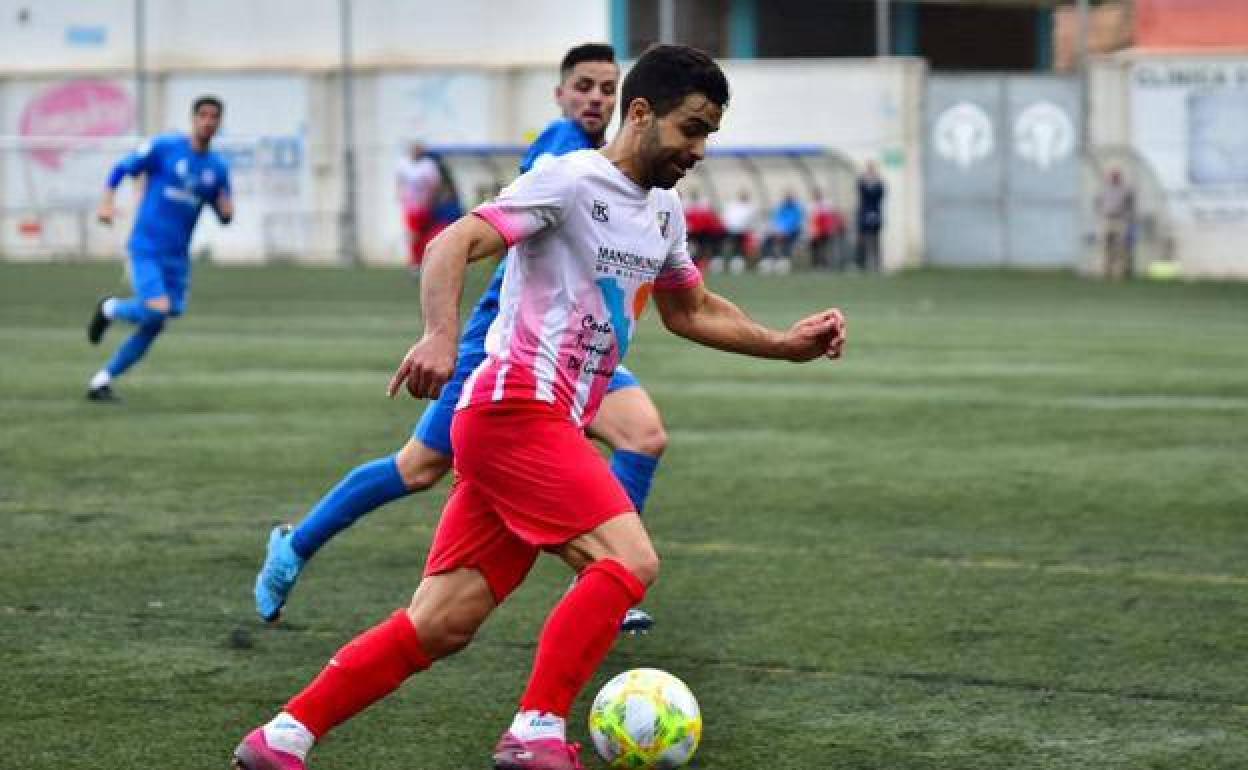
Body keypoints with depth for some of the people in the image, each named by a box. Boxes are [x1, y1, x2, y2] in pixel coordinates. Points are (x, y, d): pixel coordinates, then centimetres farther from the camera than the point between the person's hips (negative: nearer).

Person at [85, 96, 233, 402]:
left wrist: (226, 210, -10)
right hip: (146, 248, -5)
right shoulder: (164, 147, -6)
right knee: (157, 310, -23)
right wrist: (107, 201, -14)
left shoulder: (218, 168, 7)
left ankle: (102, 381, 16)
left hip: (178, 257, 5)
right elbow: (121, 169, 1)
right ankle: (110, 309, 10)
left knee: (154, 326, 2)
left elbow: (224, 217, 14)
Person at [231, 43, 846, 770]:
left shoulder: (664, 211, 18)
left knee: (442, 626, 3)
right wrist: (442, 338, -35)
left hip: (546, 428, 9)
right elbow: (454, 245, -18)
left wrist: (785, 344, 21)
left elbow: (691, 310, 33)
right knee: (629, 559, -21)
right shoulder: (572, 180, -9)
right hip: (516, 409, -9)